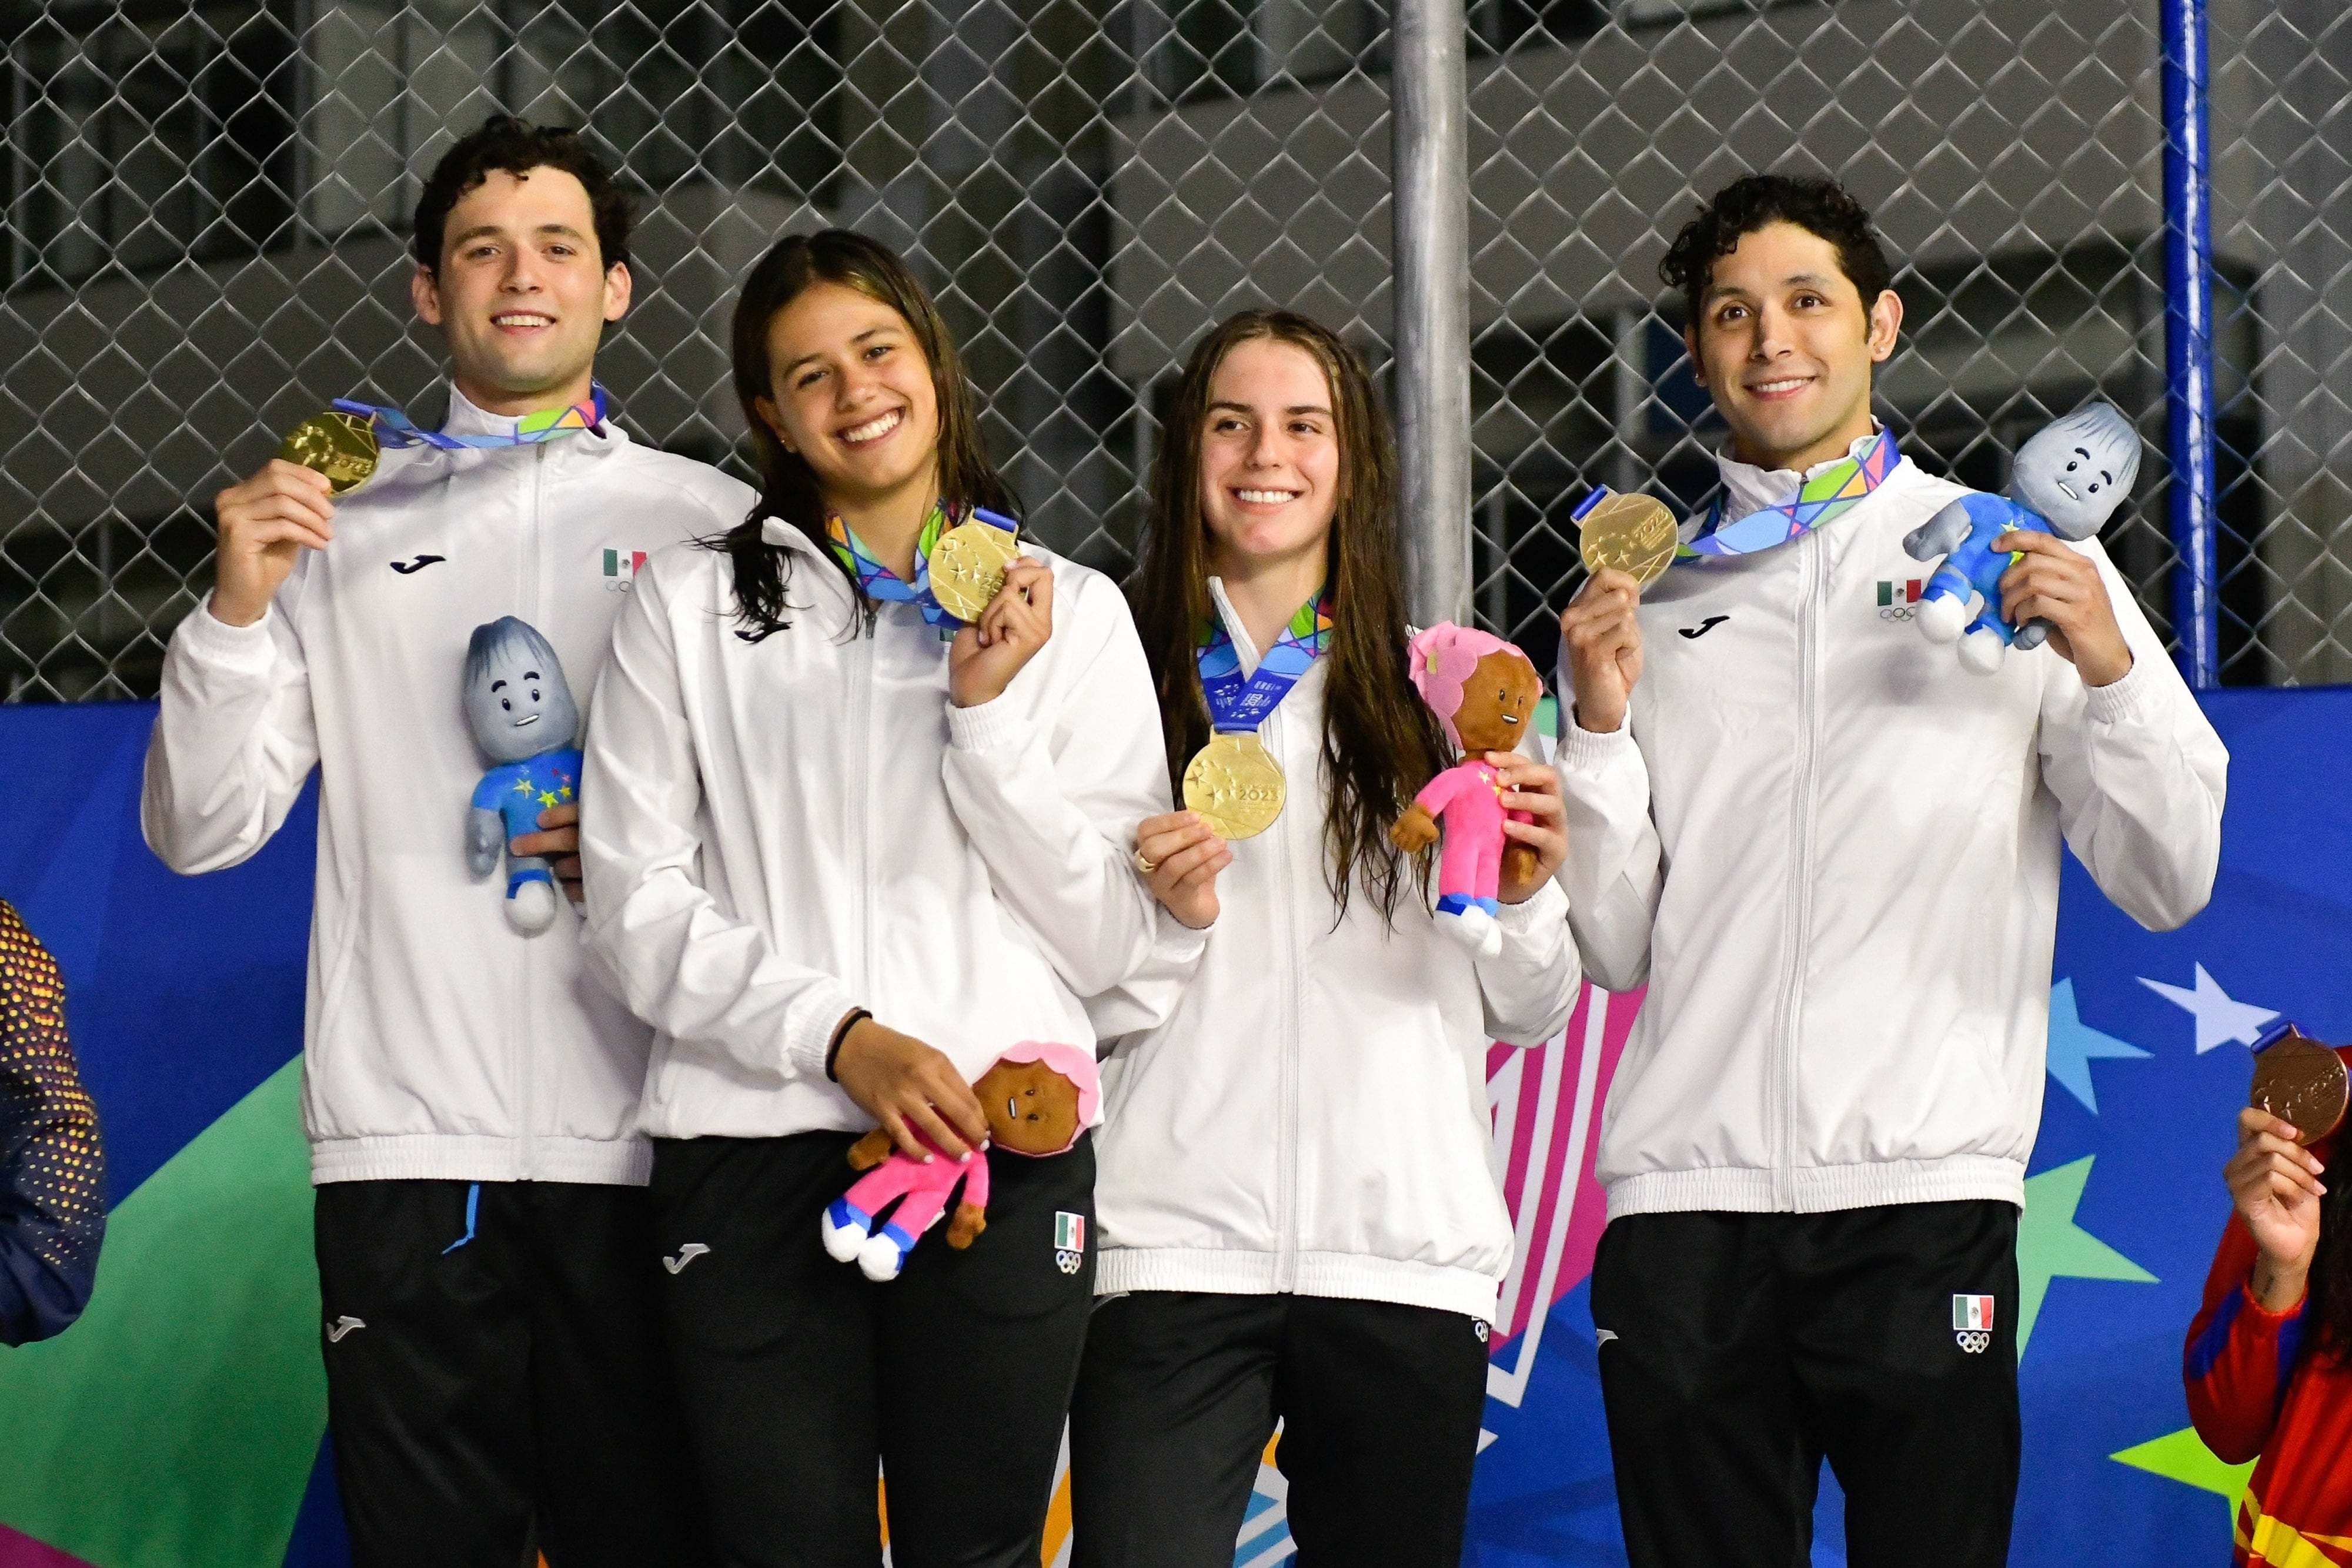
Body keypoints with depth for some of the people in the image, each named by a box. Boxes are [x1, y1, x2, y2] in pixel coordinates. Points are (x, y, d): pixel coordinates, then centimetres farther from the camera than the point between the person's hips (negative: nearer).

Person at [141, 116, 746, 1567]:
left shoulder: (716, 524, 11)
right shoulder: (338, 527, 13)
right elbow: (200, 832, 8)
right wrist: (239, 612, -6)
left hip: (641, 1136, 0)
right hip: (408, 1136, 1)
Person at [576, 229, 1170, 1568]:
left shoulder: (1071, 609, 11)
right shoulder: (691, 604, 9)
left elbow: (1112, 942, 6)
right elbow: (640, 905, 1)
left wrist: (991, 711, -5)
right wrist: (838, 1035, -12)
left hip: (1004, 1151, 1)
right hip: (756, 1152, 0)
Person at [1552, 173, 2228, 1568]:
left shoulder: (2018, 559, 9)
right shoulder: (1650, 599, 14)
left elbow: (2169, 885, 4)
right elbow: (1611, 949, 11)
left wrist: (2107, 666, -11)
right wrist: (1601, 724, -2)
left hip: (1923, 1201, -2)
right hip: (1687, 1204, 2)